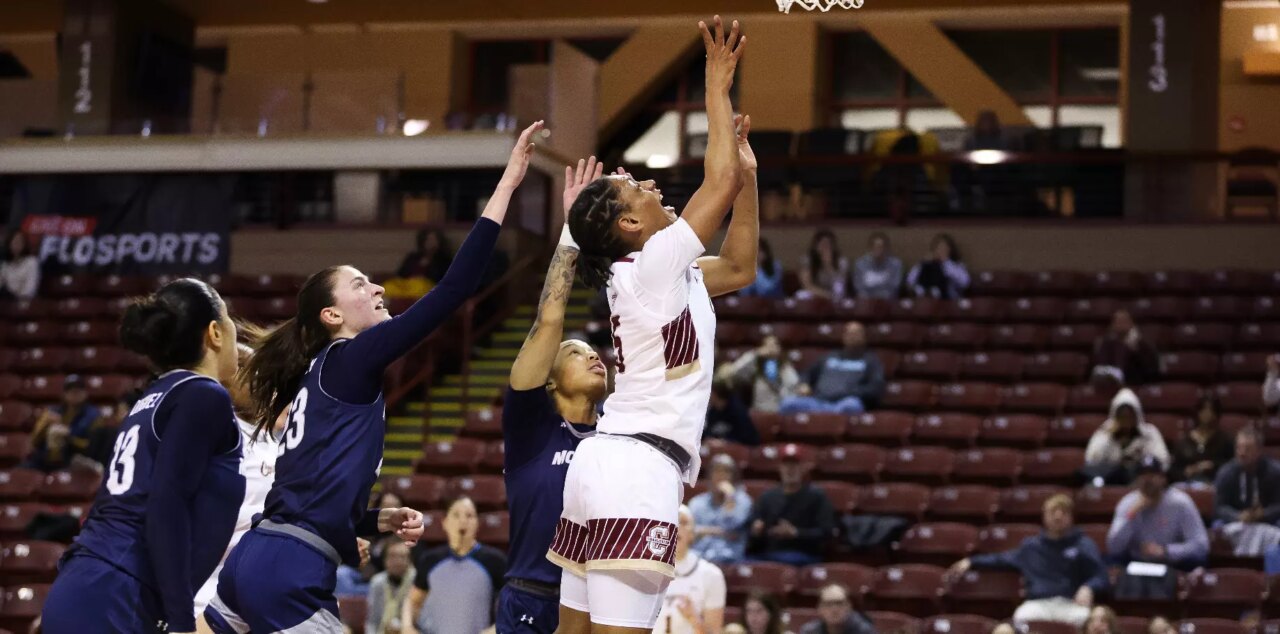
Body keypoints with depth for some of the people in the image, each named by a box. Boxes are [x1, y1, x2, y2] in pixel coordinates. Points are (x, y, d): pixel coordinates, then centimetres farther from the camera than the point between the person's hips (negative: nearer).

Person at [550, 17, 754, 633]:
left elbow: (738, 268, 29)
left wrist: (748, 174, 22)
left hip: (605, 462, 10)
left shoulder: (665, 277, 17)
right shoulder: (652, 264, -9)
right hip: (638, 469, -10)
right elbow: (720, 181, -13)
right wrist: (718, 85, -4)